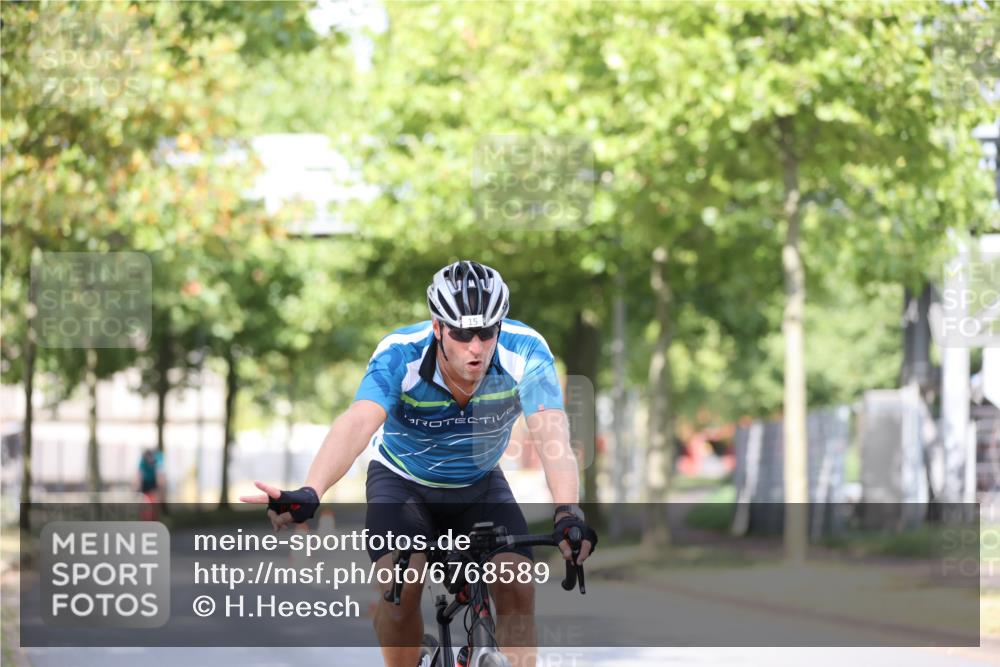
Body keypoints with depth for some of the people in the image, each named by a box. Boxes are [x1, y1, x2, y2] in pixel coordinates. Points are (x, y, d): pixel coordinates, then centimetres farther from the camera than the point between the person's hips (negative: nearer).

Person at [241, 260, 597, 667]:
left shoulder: (525, 352, -28)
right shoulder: (401, 354, -31)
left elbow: (552, 434, -40)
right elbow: (357, 424, -47)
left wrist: (568, 513, -58)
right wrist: (309, 494, -64)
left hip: (479, 485, 2)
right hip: (403, 479, -1)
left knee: (517, 590, -20)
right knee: (400, 587, -25)